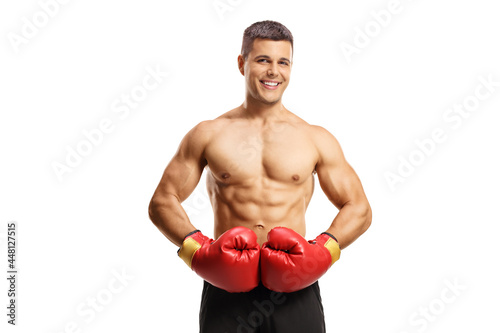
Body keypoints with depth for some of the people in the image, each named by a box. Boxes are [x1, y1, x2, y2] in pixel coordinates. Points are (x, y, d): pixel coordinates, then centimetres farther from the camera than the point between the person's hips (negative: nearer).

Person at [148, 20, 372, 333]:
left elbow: (359, 209, 8)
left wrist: (322, 251, -10)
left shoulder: (316, 139, 5)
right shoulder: (208, 134, 5)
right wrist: (197, 249, -11)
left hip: (294, 286, 1)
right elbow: (162, 201, 6)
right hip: (226, 285, 0)